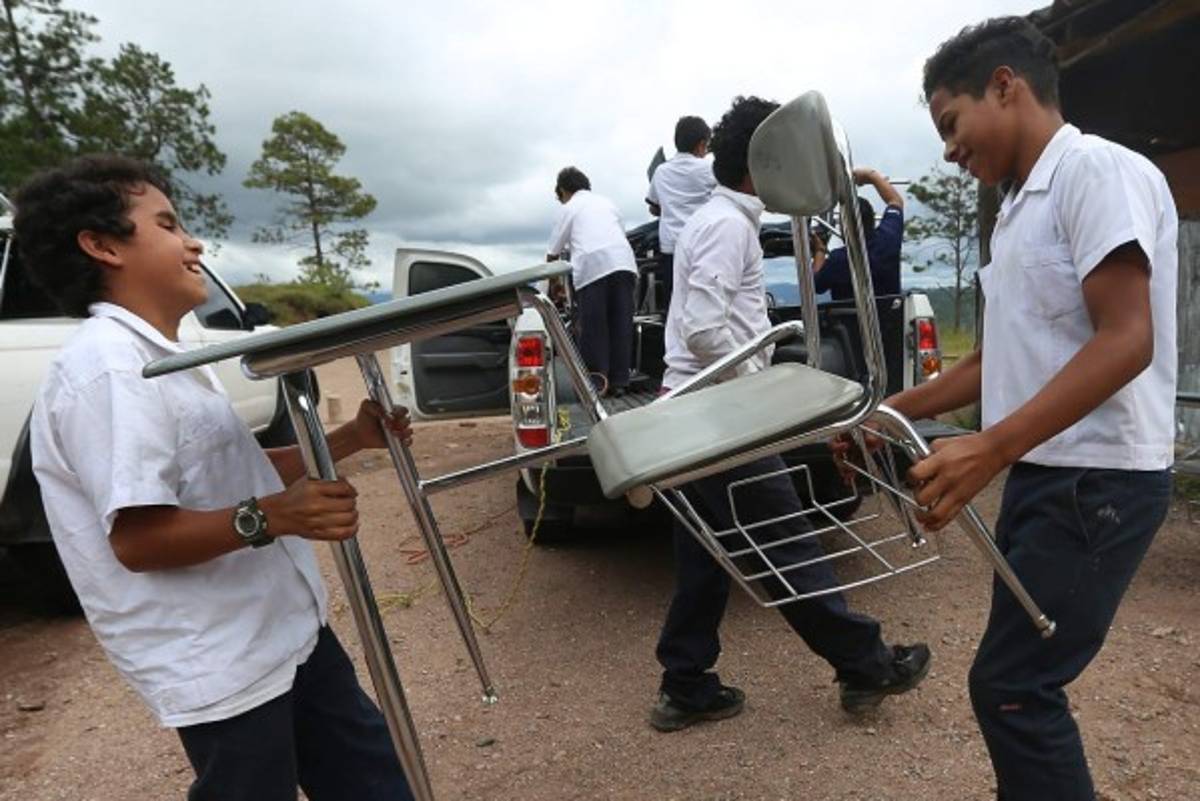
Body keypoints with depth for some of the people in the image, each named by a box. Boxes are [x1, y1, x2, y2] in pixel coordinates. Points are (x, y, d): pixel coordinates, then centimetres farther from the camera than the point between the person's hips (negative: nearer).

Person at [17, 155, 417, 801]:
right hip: (222, 668, -9)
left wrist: (351, 438, 10)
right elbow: (138, 538, -23)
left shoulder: (160, 358, 13)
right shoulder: (105, 367, -18)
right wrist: (270, 518, -36)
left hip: (288, 631, 10)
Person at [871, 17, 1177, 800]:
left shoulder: (1098, 169, -12)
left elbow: (1125, 342, -22)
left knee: (1010, 685, -5)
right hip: (1043, 475, 9)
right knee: (1021, 681, 15)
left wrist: (989, 448, -30)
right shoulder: (1022, 205, 15)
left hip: (1097, 482, -9)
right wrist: (892, 413, 15)